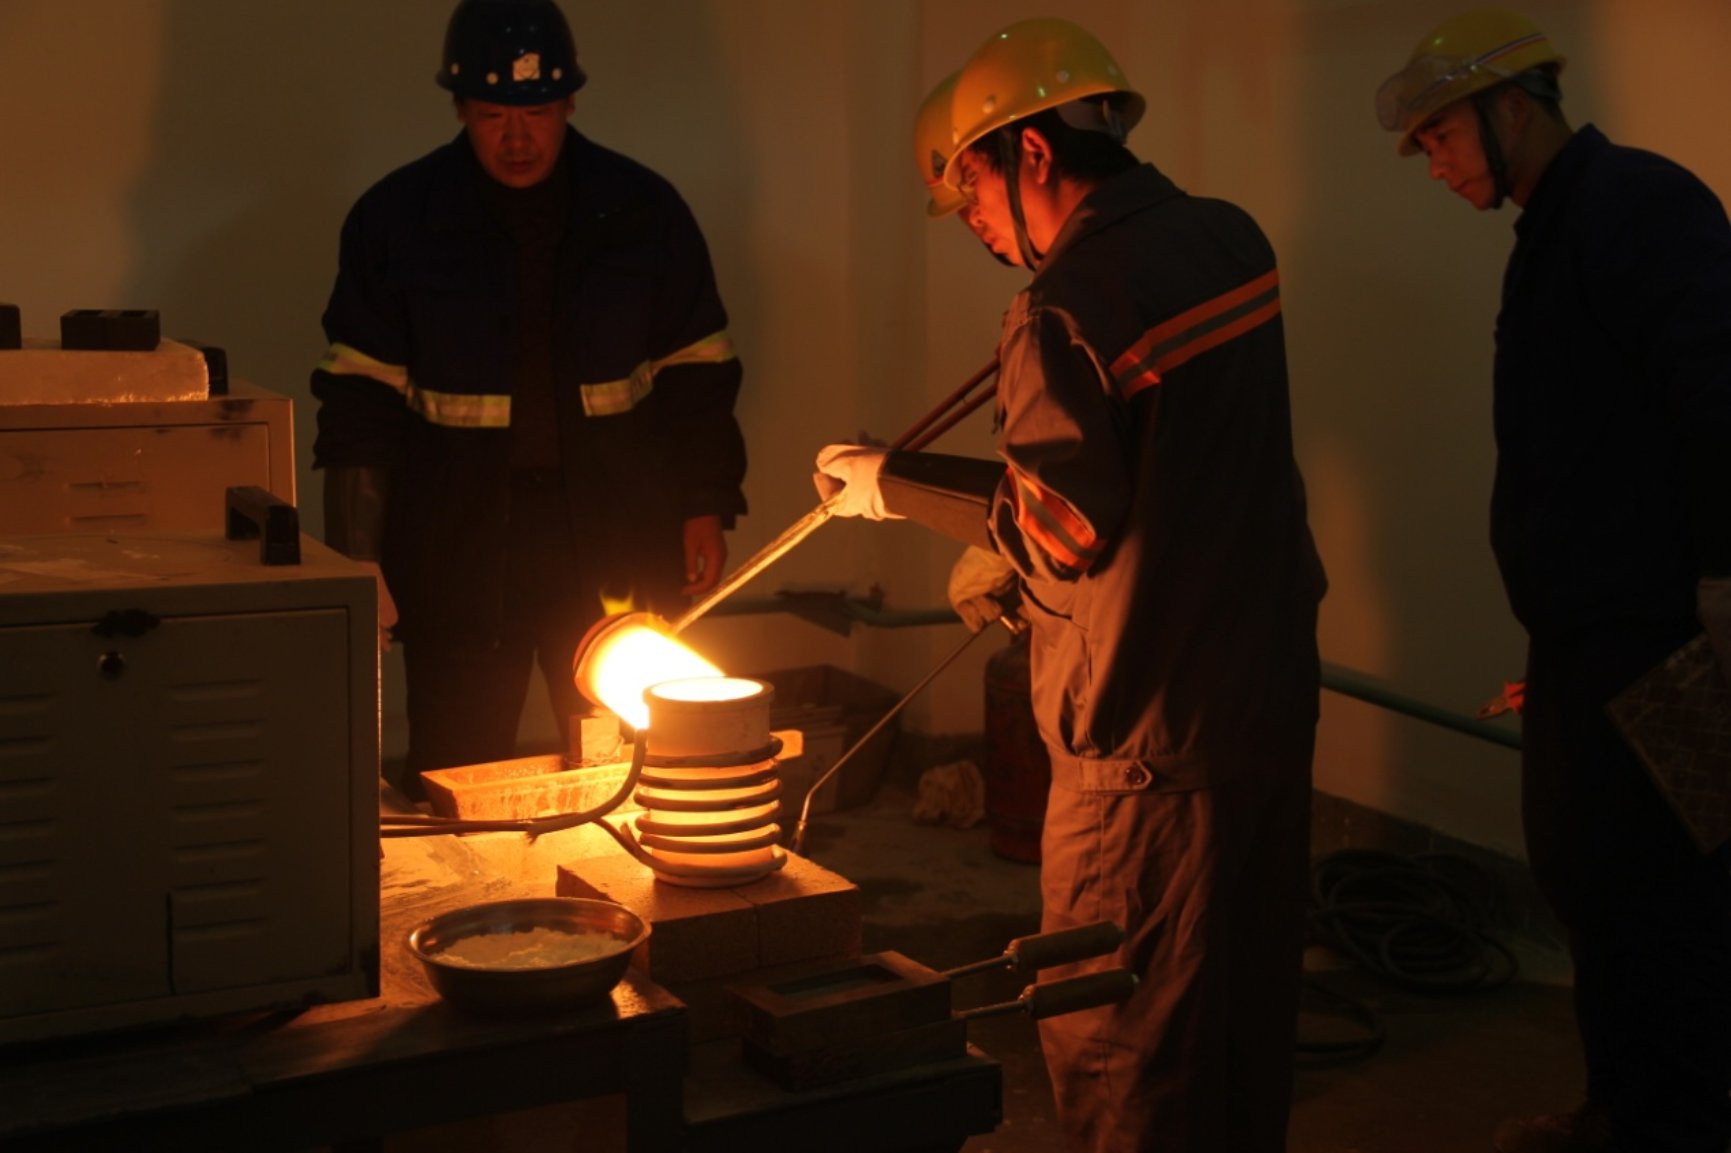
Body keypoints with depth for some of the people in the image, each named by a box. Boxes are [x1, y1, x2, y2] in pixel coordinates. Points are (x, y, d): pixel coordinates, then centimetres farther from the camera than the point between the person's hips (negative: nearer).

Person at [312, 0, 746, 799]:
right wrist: (358, 555, -4)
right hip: (457, 545, -1)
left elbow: (696, 369, 10)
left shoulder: (645, 209, 3)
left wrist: (706, 504, 5)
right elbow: (361, 389, 1)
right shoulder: (395, 217, 0)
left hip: (617, 535, 1)